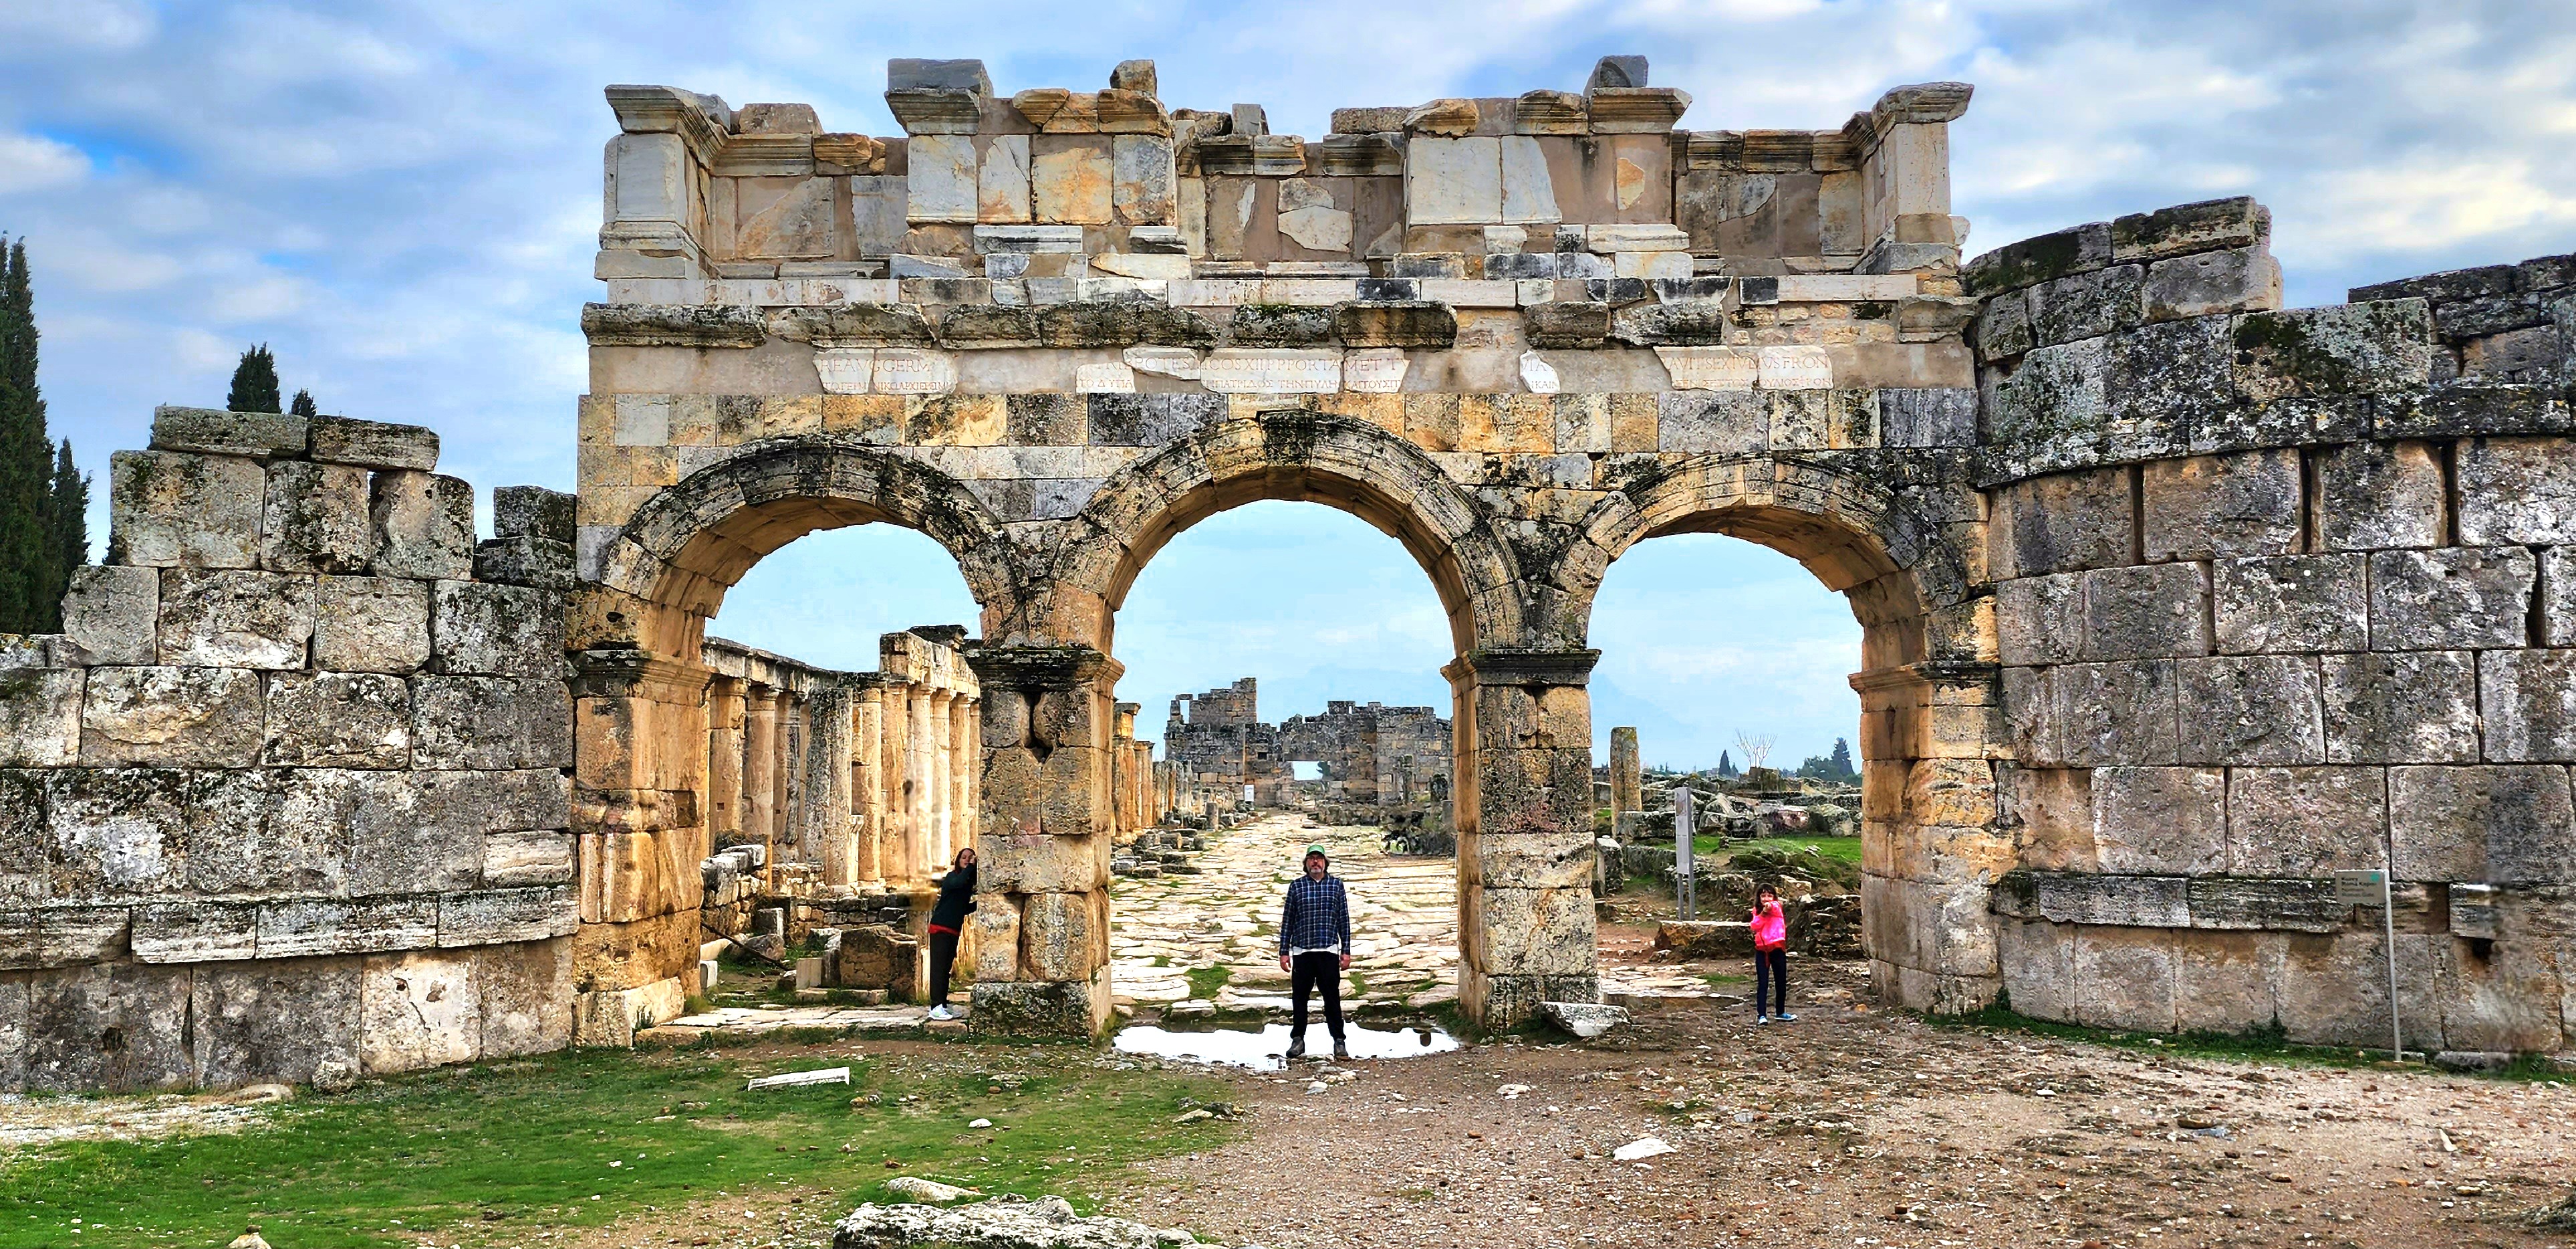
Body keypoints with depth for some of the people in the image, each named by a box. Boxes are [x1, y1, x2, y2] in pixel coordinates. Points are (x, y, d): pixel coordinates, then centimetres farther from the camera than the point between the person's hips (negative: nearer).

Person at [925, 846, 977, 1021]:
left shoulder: (968, 884, 15)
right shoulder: (951, 877, -7)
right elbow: (959, 882, -33)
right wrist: (971, 867, -25)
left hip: (954, 931, 8)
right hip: (940, 928, -8)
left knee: (946, 969, 11)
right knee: (938, 968, -9)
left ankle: (943, 1006, 14)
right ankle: (936, 1008, -12)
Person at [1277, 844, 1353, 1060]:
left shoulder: (1336, 885, 7)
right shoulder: (1296, 886, 7)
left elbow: (1344, 920, 8)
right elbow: (1287, 920, 7)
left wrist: (1346, 951, 3)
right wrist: (1284, 952, 3)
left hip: (1329, 951, -1)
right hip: (1302, 951, 1)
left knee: (1332, 996, 0)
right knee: (1300, 996, 5)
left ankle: (1339, 1042, 5)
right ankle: (1298, 1039, 15)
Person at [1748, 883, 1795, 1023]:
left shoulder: (1776, 907, 1)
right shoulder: (1757, 911, 9)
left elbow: (1773, 907, -23)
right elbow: (1755, 926, -8)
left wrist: (1770, 907, -43)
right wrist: (1763, 914, -20)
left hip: (1777, 949, -1)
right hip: (1762, 950, 1)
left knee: (1781, 982, 10)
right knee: (1762, 983, -4)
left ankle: (1781, 1013, 25)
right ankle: (1761, 1015, -7)